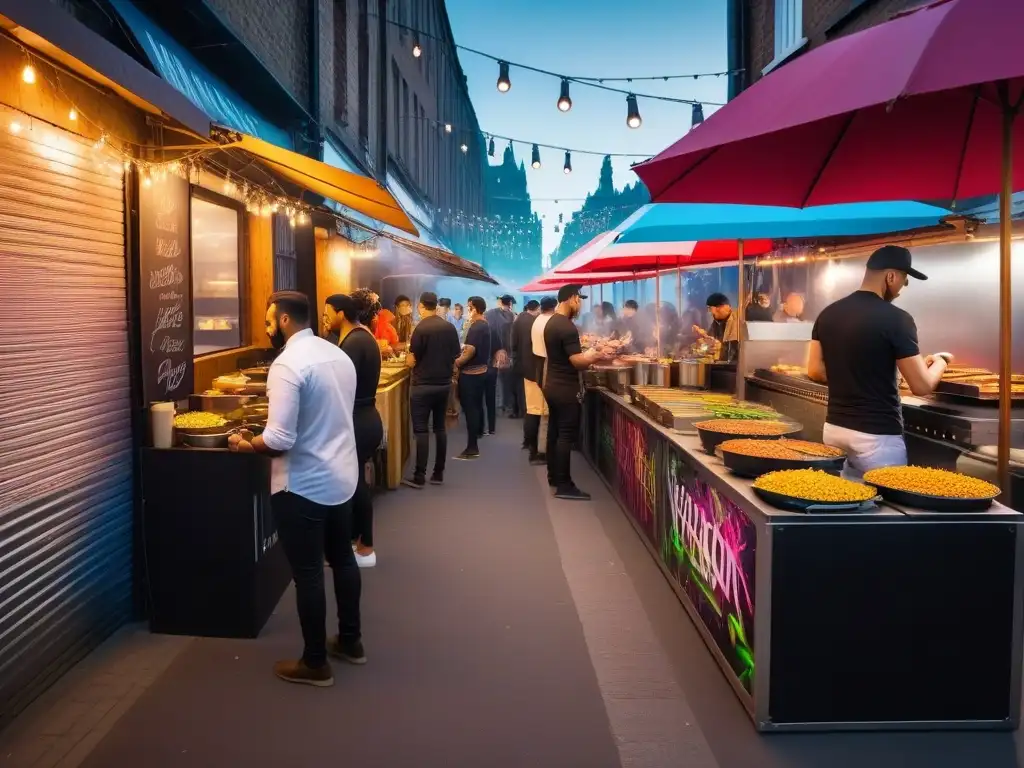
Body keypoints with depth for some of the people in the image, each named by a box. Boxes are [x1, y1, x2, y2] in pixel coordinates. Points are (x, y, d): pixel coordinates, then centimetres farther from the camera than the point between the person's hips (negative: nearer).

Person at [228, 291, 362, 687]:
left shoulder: (287, 364, -21)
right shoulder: (339, 355, 5)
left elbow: (279, 440, -25)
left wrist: (245, 445, -8)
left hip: (304, 486, -8)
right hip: (342, 477, 8)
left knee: (307, 573, 5)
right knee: (342, 559, 20)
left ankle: (315, 664, 18)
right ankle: (350, 641, 35)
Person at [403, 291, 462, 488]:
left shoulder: (421, 329, -13)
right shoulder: (450, 328, 3)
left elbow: (412, 362, -10)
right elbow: (455, 357, 9)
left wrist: (407, 358, 10)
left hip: (423, 386, -6)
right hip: (444, 384, 6)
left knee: (421, 430, -2)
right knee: (440, 428, 12)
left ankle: (419, 477, -1)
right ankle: (438, 473, 15)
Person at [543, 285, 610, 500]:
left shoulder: (551, 323, 10)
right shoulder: (567, 327, -20)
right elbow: (577, 361, -23)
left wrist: (587, 354, 13)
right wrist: (595, 356, -8)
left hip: (553, 385, 10)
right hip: (566, 389, -10)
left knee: (554, 432, 15)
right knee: (566, 436, -5)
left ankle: (554, 477, 24)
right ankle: (564, 485, -1)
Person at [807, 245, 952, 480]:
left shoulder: (828, 314, 4)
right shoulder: (896, 319, -13)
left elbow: (815, 371, 6)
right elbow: (922, 386, -11)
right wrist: (940, 361, 9)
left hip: (834, 427, 6)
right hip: (877, 434, -6)